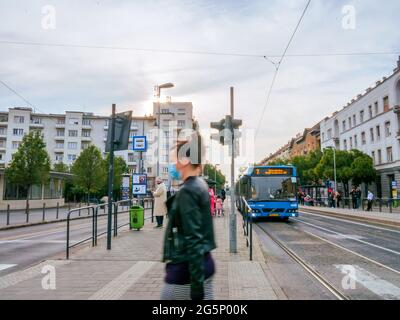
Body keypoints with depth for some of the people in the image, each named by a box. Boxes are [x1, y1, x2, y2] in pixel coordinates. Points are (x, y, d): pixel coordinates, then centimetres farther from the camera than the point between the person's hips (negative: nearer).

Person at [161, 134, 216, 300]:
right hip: (204, 263, 9)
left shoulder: (187, 192, -18)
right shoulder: (200, 186, 10)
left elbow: (193, 239, -22)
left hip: (187, 268, -9)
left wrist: (196, 283, -21)